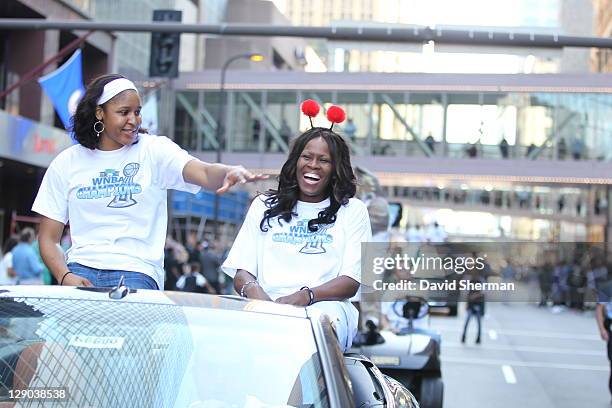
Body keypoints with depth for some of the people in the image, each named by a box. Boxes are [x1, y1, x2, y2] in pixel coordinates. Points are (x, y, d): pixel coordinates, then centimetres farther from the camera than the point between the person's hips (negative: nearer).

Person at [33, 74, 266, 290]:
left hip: (136, 272, -1)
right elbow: (48, 238, 10)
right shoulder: (66, 163, 10)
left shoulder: (153, 150, 4)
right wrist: (65, 276, -10)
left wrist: (229, 172, -38)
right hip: (81, 269, 1)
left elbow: (206, 173, -14)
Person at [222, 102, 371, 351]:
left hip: (324, 305, -1)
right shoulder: (264, 206, 25)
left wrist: (305, 295, -17)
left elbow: (351, 282, 4)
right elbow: (241, 272, 14)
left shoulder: (353, 211, 17)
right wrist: (252, 289, -13)